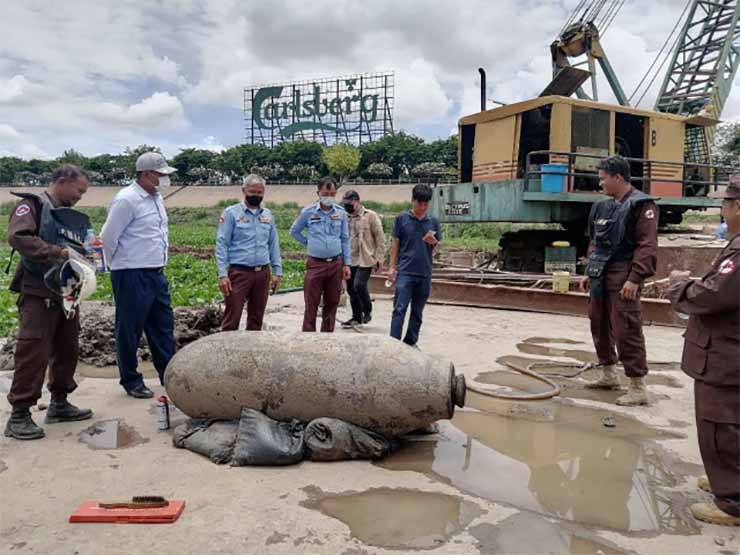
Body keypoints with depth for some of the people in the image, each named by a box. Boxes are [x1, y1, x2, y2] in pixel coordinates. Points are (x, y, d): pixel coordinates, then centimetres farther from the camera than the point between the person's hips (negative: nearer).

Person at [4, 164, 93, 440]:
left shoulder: (73, 217, 18)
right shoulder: (33, 205, -5)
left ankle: (59, 403, 26)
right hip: (38, 295, -8)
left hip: (67, 294, 8)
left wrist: (86, 254, 0)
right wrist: (57, 252, -24)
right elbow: (17, 236, -20)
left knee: (67, 350, 13)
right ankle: (19, 415, 3)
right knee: (33, 353, -7)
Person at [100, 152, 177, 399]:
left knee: (163, 325, 12)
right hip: (132, 276, -8)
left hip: (156, 274, 9)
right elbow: (108, 237, -12)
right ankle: (131, 381, 17)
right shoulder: (126, 200, -15)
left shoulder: (156, 198, 12)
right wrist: (122, 265, -1)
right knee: (130, 330, 4)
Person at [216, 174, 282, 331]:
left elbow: (274, 245, 15)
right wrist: (222, 275, -13)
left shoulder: (268, 215, 12)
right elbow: (222, 244, -6)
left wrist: (277, 271, 8)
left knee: (256, 319, 12)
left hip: (263, 273, 5)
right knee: (232, 319, -4)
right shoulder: (231, 213, -2)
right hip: (239, 272, -4)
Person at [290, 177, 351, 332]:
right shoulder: (308, 212, -2)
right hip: (315, 264, -2)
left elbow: (345, 240, 8)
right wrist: (309, 243, 5)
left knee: (332, 304, 9)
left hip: (336, 264, 2)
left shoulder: (341, 213, 3)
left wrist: (347, 264, 4)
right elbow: (294, 231, 13)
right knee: (311, 305, -2)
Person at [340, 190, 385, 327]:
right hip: (349, 260, 6)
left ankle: (367, 311, 7)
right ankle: (356, 317, 22)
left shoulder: (371, 216, -4)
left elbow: (380, 238, -5)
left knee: (359, 285, -16)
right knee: (351, 289, 9)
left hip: (365, 260, -5)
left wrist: (379, 258, -10)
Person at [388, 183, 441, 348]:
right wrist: (392, 267, -1)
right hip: (405, 272, -3)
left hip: (425, 274, 3)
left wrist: (433, 242, -11)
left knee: (417, 312, 12)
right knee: (399, 309, -9)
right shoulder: (402, 218, 0)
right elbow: (395, 244, 3)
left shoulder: (433, 222, 8)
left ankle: (411, 342, 23)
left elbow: (438, 246, 12)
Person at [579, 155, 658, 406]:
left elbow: (647, 246, -17)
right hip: (601, 277, 9)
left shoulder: (641, 205, -10)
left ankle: (638, 387, 1)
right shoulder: (604, 207, 15)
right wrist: (589, 273, 18)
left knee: (626, 331, -8)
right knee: (599, 325, 16)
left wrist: (635, 279, -23)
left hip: (623, 277, -9)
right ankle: (608, 374, 31)